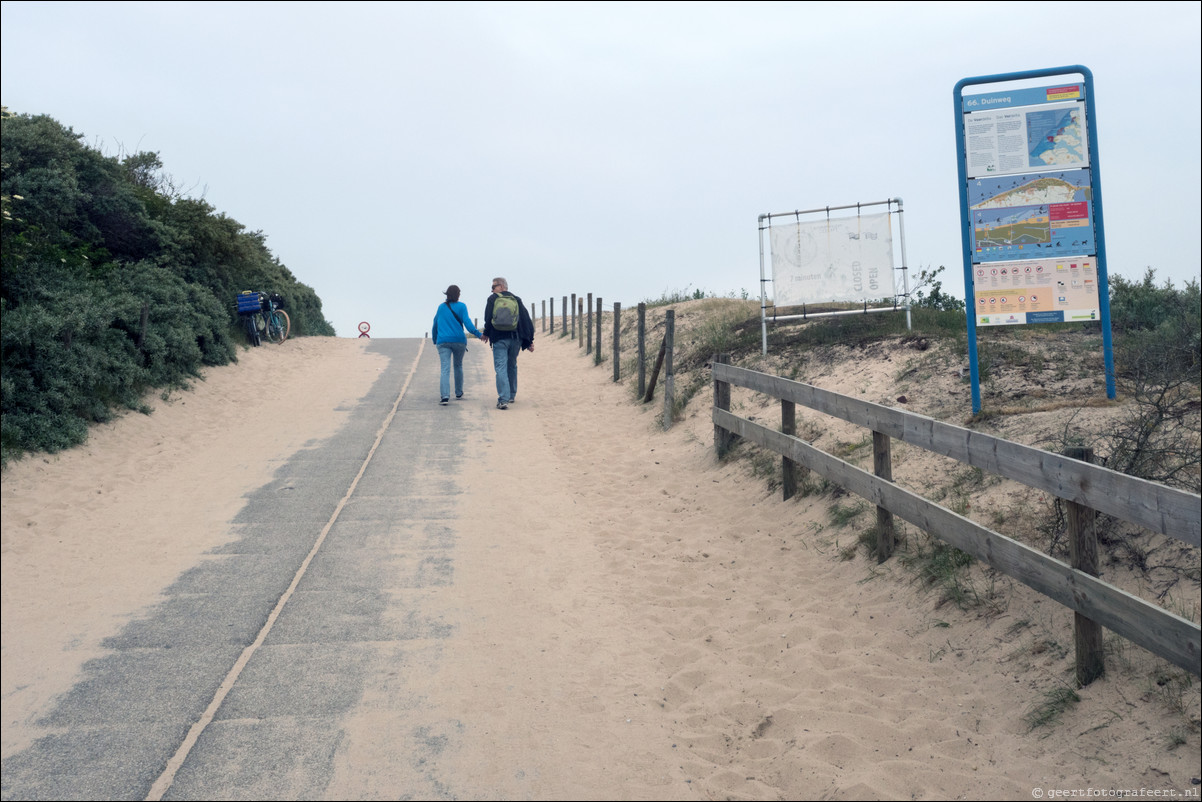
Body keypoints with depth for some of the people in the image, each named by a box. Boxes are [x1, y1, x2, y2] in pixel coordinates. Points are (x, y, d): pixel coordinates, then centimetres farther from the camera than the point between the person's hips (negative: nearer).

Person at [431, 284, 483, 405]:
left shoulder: (441, 307, 11)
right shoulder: (461, 306, 0)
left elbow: (435, 325, 18)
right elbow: (467, 323, -12)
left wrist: (434, 340, 30)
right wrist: (479, 335, -14)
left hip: (443, 342, 1)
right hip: (459, 340, -1)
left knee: (445, 369, -9)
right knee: (458, 366, 20)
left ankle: (445, 396, -26)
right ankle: (459, 393, 31)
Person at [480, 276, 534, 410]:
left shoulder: (492, 299, 3)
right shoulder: (517, 300, 9)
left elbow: (488, 319, 0)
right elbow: (526, 321, 5)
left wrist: (486, 334, 17)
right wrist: (530, 341, 7)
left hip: (499, 339, -3)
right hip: (515, 339, 3)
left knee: (501, 368, -6)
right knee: (512, 367, 20)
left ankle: (503, 400, -16)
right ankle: (511, 395, 29)